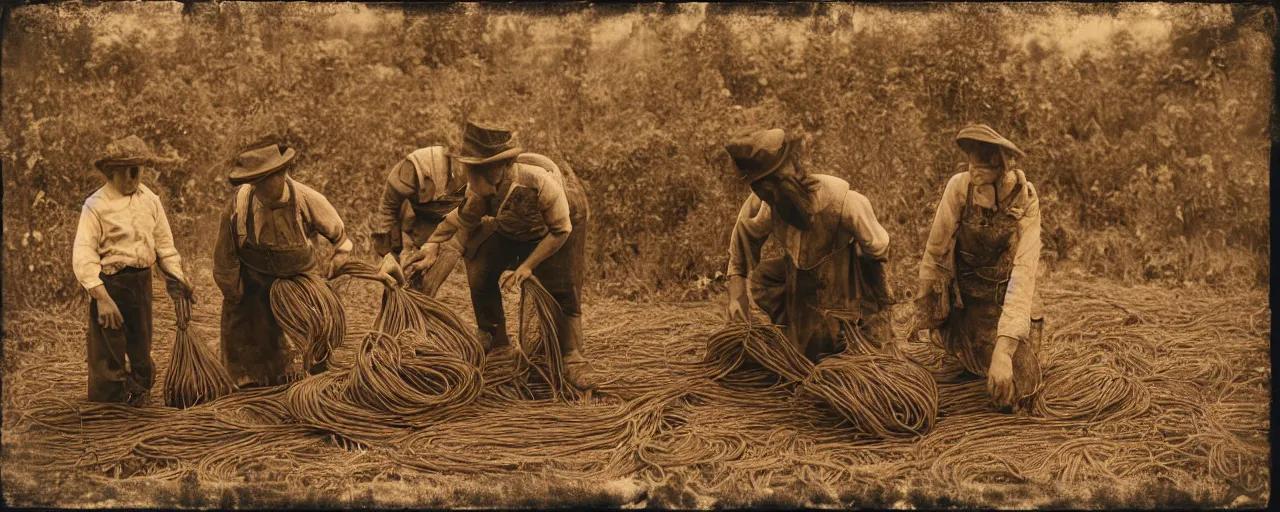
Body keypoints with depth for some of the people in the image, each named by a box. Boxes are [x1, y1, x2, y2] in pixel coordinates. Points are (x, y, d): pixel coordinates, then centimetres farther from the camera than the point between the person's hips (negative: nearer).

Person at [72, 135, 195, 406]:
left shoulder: (150, 199, 4)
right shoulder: (97, 205, -14)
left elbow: (164, 244, 13)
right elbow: (83, 256, -18)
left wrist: (178, 279, 5)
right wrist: (102, 298, -25)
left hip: (142, 281, 6)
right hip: (110, 283, -5)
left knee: (141, 347, 20)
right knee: (109, 352, 0)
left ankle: (140, 397, 39)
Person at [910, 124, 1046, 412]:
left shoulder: (1025, 202, -23)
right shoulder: (959, 187, -20)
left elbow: (1023, 274, -31)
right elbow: (936, 249, -9)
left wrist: (1003, 349, -40)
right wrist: (923, 311, 0)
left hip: (1005, 299, -1)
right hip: (962, 299, 1)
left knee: (1012, 396, -1)